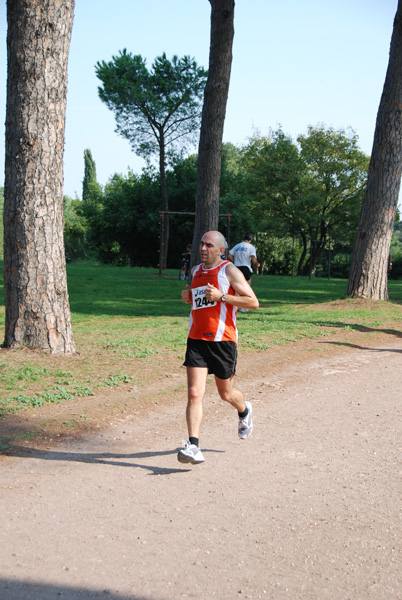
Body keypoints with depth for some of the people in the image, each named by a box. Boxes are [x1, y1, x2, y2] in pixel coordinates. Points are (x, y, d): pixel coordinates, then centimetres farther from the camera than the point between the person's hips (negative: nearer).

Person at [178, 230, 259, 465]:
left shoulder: (229, 271, -5)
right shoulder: (196, 271, 14)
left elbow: (253, 302, -9)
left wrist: (221, 296, -18)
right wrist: (189, 297, 8)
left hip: (222, 340, -4)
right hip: (196, 340, 4)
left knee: (226, 393, 13)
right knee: (194, 393, -11)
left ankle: (244, 411, 47)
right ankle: (193, 446, -11)